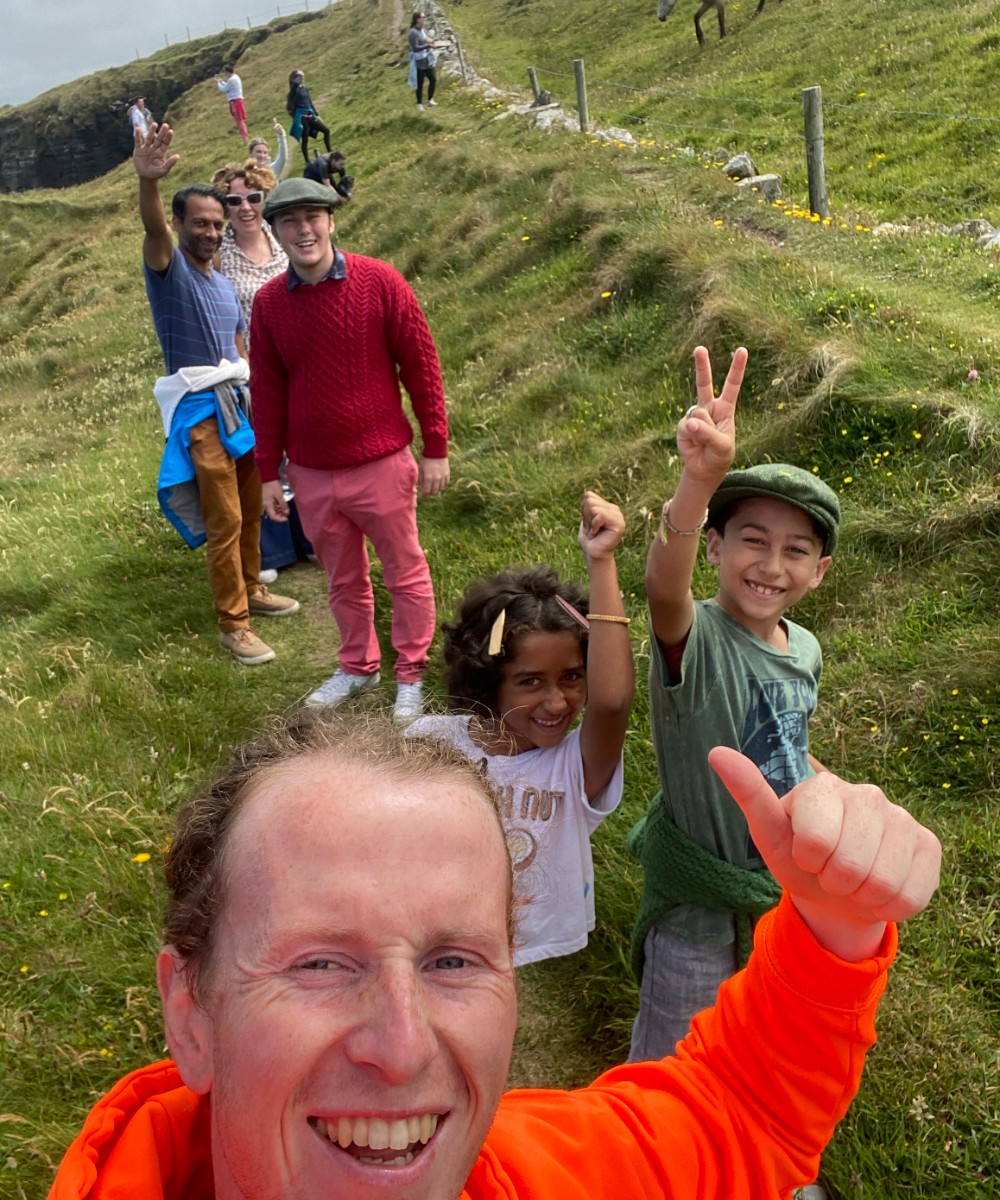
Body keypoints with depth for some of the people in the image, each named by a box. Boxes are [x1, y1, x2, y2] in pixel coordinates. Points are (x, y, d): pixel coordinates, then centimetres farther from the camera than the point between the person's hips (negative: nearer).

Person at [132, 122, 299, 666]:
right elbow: (153, 228, -27)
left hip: (240, 402, 7)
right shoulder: (168, 269, -5)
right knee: (224, 523, -6)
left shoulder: (223, 284, 17)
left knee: (251, 509, 13)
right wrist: (148, 182, -46)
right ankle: (233, 624, 3)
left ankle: (251, 590, 32)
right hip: (200, 411, -7)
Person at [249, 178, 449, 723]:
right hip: (311, 474, 3)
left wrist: (435, 448, -5)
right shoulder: (268, 302, 1)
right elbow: (267, 392, 7)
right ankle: (357, 667, 36)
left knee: (406, 574, 8)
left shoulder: (379, 281, -8)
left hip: (382, 464, -3)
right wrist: (269, 473, 8)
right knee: (343, 579, 17)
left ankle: (411, 676, 25)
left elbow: (421, 366, -5)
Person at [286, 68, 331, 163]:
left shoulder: (305, 88, 13)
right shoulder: (294, 89, -6)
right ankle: (307, 162, 5)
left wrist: (316, 114, 16)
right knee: (305, 139, -2)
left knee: (326, 131, 3)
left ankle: (329, 153, 10)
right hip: (301, 116, -7)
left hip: (310, 115, 7)